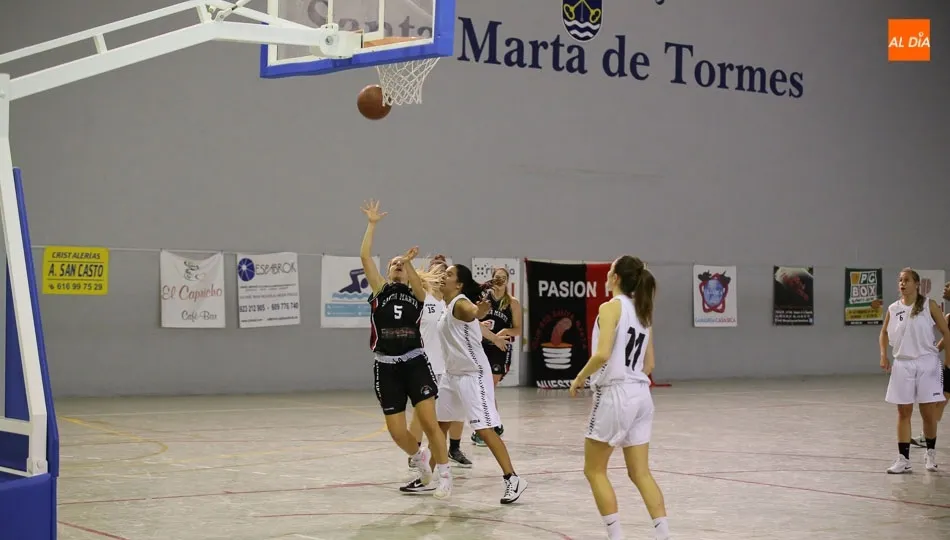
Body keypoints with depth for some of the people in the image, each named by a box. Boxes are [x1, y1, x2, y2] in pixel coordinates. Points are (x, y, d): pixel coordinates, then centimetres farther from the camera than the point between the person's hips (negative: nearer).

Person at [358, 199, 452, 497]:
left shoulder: (417, 294, 9)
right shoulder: (380, 290, 10)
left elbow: (418, 284, -15)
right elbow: (365, 257, 0)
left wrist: (409, 262, -31)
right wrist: (372, 224, -1)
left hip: (415, 362, -1)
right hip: (386, 367, 1)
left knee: (429, 421, -12)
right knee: (397, 432, 1)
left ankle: (444, 472, 7)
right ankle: (419, 457, 33)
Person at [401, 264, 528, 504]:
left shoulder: (461, 303, -19)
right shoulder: (448, 306, 8)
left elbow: (473, 312, -45)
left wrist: (480, 313, -66)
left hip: (473, 374, -10)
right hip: (452, 374, 10)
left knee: (484, 429, -11)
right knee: (437, 425, 13)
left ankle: (513, 480, -5)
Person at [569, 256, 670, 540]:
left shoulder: (611, 307, -11)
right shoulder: (642, 311, 13)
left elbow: (602, 354, -22)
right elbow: (649, 364, 15)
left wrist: (580, 378, -8)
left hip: (615, 395, -8)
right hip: (641, 395, 8)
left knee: (594, 471, 6)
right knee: (640, 473, 9)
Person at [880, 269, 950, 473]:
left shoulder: (928, 305, -3)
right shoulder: (893, 309, 4)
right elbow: (884, 333, 19)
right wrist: (883, 355, 5)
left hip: (927, 363, -2)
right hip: (902, 364, 2)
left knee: (928, 413, 4)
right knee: (903, 412, 3)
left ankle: (931, 454, 24)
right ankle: (903, 459, 6)